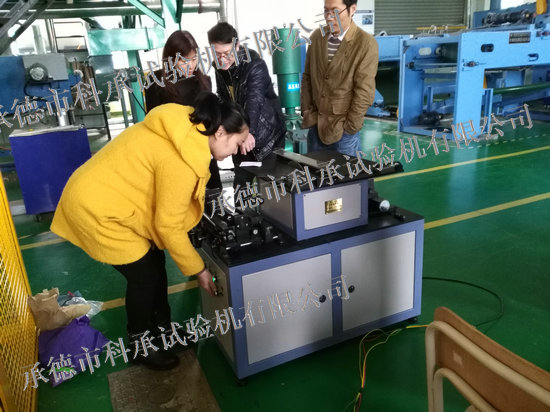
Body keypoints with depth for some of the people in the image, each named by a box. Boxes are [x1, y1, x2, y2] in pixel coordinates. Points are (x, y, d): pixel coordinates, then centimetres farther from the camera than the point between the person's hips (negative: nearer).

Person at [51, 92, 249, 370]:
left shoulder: (187, 129, -2)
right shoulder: (180, 159, -30)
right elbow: (169, 225, -22)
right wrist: (198, 269, -12)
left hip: (104, 195, 9)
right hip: (96, 207, -9)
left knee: (154, 264, 15)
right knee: (144, 275, 2)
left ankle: (162, 328, 36)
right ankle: (141, 347, 24)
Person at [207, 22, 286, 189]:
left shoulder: (255, 64, -22)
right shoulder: (219, 67, 0)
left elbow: (255, 99, -38)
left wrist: (249, 131, -52)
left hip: (266, 133, -6)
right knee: (241, 184, 12)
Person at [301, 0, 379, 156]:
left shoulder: (366, 43, -13)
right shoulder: (316, 37, 2)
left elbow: (364, 91, -14)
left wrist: (350, 127, -13)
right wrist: (306, 109, 5)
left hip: (343, 128, -4)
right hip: (315, 124, 5)